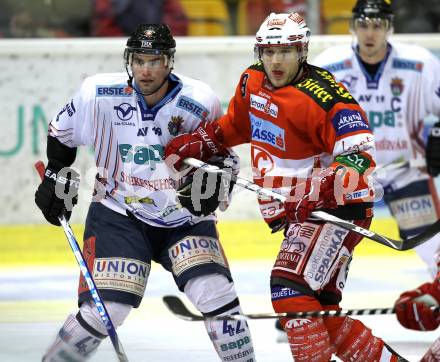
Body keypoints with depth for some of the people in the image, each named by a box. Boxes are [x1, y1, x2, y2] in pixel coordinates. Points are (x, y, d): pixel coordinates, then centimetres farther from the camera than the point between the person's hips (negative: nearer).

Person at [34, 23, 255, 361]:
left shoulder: (200, 102, -13)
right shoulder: (99, 93, -12)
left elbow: (223, 156, 1)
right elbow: (62, 130, 8)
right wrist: (56, 176, 6)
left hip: (183, 217, 1)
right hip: (118, 214, -1)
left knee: (215, 294, -17)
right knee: (104, 310, -14)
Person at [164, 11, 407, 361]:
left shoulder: (324, 96, -20)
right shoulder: (252, 82, 4)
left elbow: (359, 157, -25)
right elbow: (237, 125, 25)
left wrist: (317, 191, -37)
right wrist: (196, 143, 12)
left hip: (336, 206, -9)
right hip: (298, 212, 9)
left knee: (289, 286, -24)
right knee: (321, 315, 8)